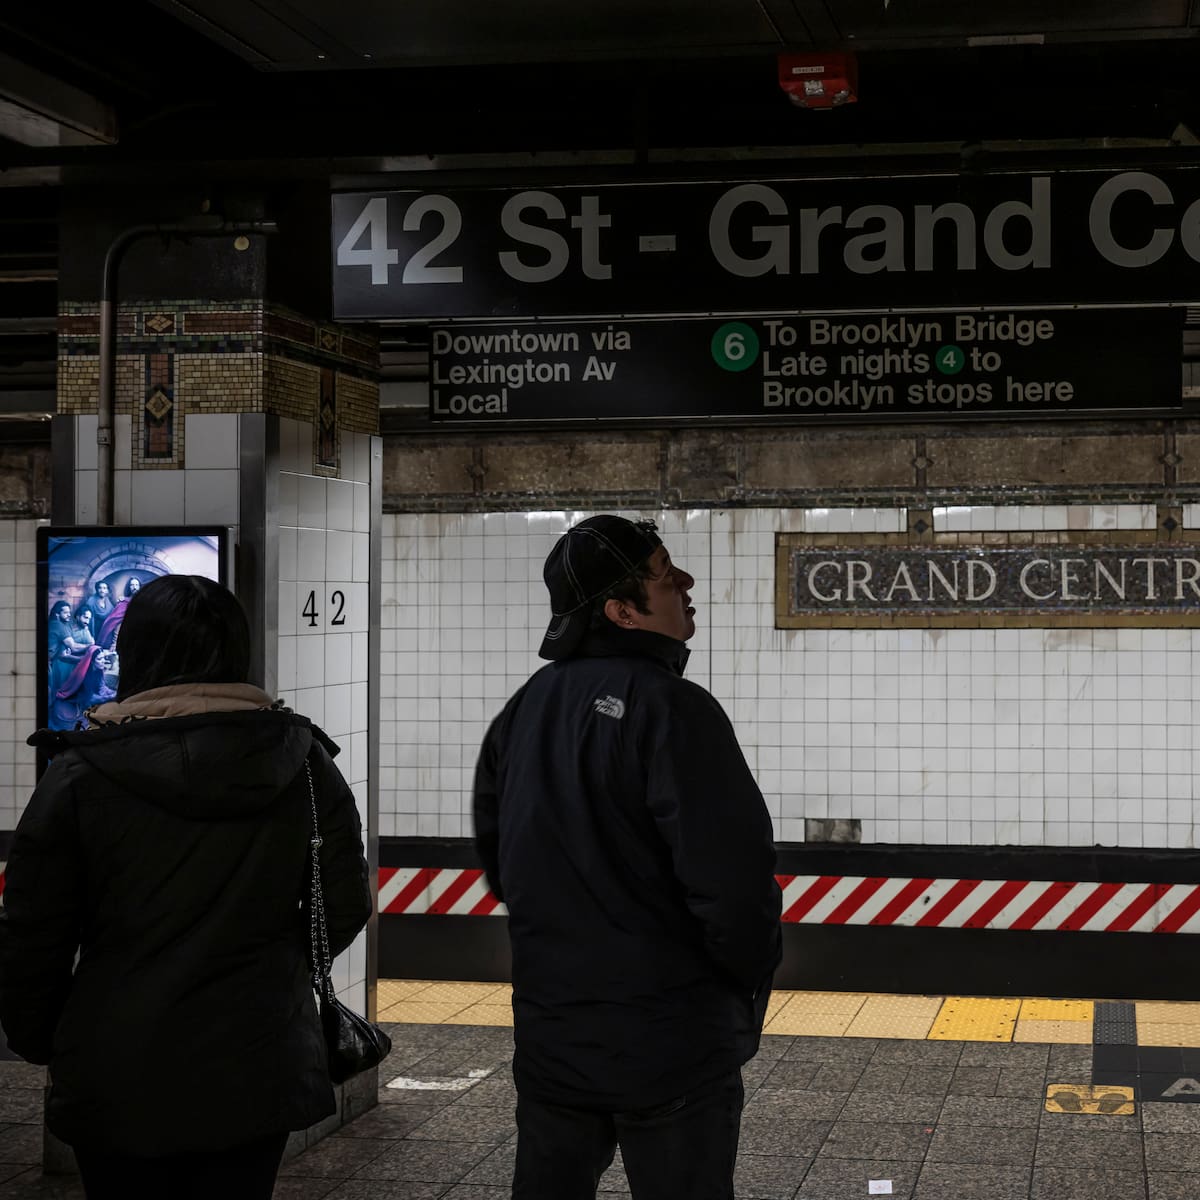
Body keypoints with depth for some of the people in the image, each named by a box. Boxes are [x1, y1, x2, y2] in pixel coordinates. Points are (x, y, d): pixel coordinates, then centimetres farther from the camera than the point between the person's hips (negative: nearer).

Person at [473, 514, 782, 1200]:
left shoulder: (524, 712, 7)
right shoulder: (671, 709, -18)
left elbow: (495, 852, 16)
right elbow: (734, 880, -23)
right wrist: (751, 989, -5)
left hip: (549, 1034, 7)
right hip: (669, 1041, -7)